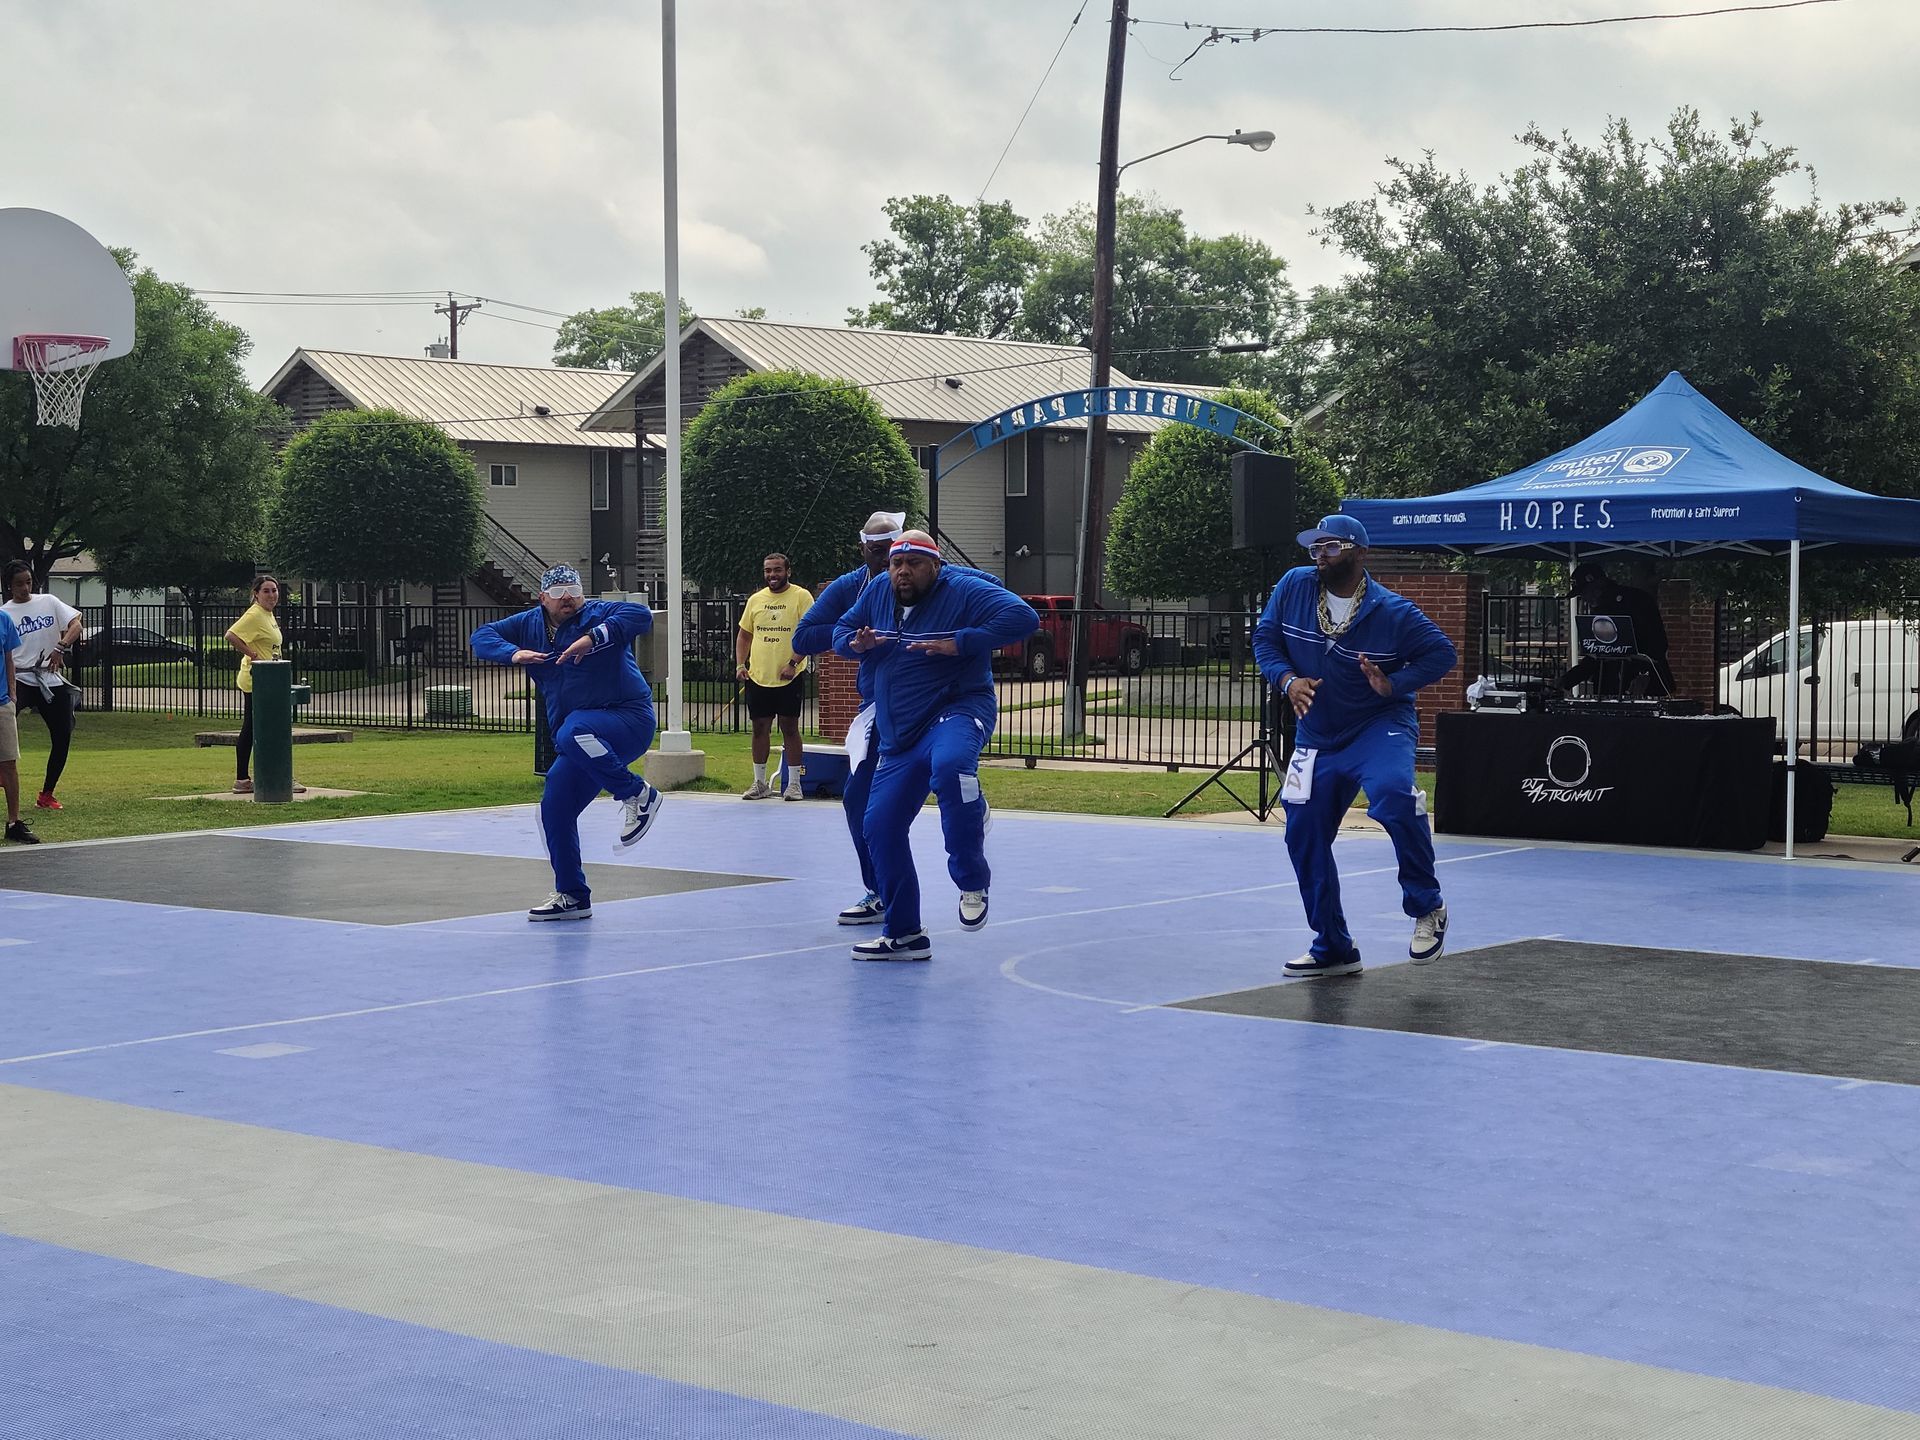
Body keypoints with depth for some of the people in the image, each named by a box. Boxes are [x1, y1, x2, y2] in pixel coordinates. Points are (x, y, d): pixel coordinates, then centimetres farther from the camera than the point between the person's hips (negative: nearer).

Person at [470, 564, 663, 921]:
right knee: (555, 808, 3)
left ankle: (637, 794, -20)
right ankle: (572, 897, 15)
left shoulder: (599, 614, -6)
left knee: (573, 733, -36)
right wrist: (514, 653, -12)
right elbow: (481, 636, 8)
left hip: (629, 720, -7)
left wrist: (592, 639, -33)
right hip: (584, 743, 7)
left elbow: (641, 615, -23)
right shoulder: (530, 624, 11)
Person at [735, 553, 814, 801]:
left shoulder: (801, 597, -4)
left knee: (790, 728, 1)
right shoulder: (755, 599, 10)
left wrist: (793, 663, -18)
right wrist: (740, 664, 4)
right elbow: (744, 634, 17)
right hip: (757, 677, 4)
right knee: (760, 728, 8)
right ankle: (760, 783, 17)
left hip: (788, 678, -4)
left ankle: (794, 783, 9)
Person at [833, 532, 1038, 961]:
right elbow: (840, 631, 21)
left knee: (950, 765, -41)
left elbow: (1023, 617, -20)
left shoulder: (962, 591, -10)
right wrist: (855, 643, -4)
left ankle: (973, 883, -26)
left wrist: (960, 643, -25)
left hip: (958, 712, -7)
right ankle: (903, 935, 17)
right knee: (880, 826, 2)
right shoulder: (878, 591, 9)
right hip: (898, 739, 7)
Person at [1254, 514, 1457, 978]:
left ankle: (1427, 908, -14)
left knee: (1392, 794, -34)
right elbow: (1265, 638, 3)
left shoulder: (1392, 611, -14)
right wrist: (1287, 679, -15)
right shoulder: (1293, 587, -5)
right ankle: (1333, 949, 22)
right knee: (1304, 836, 5)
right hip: (1318, 738, 5)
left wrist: (1394, 685, -22)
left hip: (1381, 726, -5)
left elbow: (1442, 653, -7)